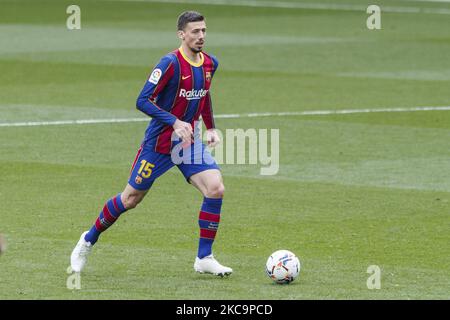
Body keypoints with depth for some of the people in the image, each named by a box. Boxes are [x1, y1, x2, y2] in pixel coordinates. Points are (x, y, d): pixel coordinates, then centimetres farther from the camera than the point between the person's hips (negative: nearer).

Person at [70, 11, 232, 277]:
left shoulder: (210, 63, 2)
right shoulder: (171, 63, -20)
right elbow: (143, 101, -23)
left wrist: (211, 128, 13)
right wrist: (175, 123, -30)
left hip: (189, 140, 5)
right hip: (159, 142, -5)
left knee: (216, 188, -15)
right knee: (131, 199, 6)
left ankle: (204, 259, -5)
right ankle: (88, 241, 30)